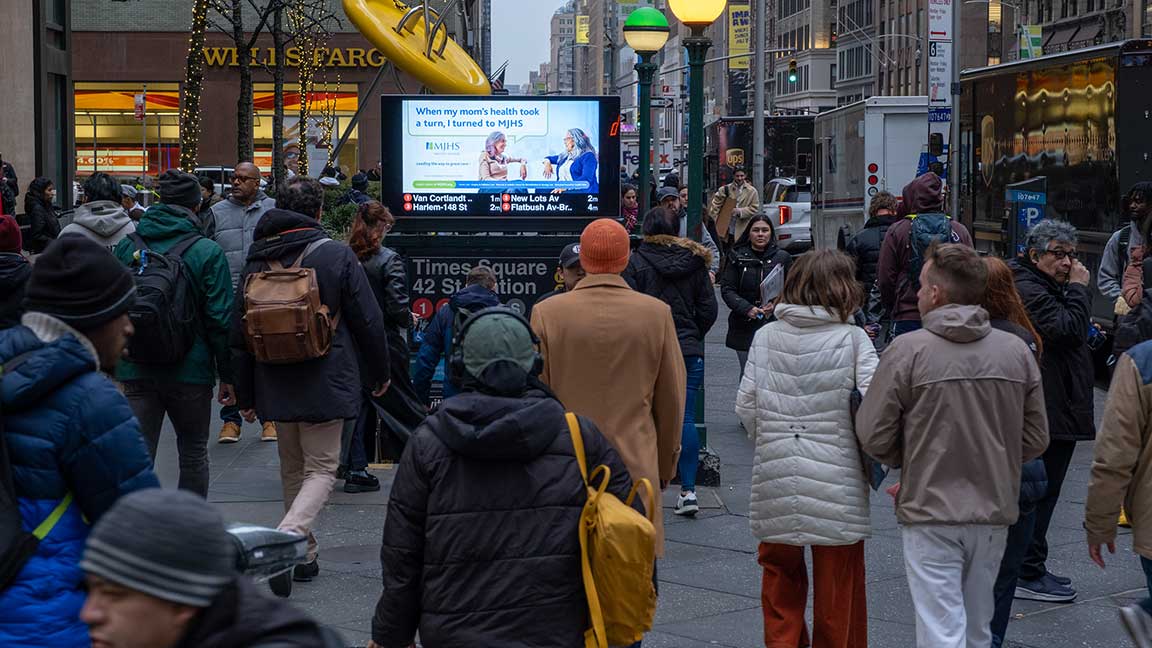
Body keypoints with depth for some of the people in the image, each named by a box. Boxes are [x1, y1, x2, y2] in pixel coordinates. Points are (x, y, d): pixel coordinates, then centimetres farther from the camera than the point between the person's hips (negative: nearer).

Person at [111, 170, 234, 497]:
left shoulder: (127, 246, 3)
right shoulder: (207, 252, -8)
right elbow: (220, 319, -9)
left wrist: (116, 362, 16)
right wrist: (227, 375, -1)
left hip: (136, 370, 2)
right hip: (190, 371, -2)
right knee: (193, 453, 14)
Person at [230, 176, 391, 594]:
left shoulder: (257, 260, 5)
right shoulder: (336, 255, -7)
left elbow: (239, 334, 9)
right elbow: (368, 321, -5)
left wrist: (245, 395, 16)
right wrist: (380, 373, 10)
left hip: (274, 386, 4)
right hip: (326, 386, -4)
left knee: (293, 468, 18)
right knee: (321, 468, 1)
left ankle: (305, 556, 22)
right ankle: (288, 538, -23)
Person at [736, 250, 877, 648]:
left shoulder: (766, 336, 2)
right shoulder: (852, 339, -5)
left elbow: (745, 406, 1)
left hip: (774, 480, 3)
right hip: (835, 479, -2)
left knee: (781, 577, 17)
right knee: (837, 589, 10)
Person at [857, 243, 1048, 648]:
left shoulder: (907, 350, -11)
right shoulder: (1016, 351, 1)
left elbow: (874, 437, -9)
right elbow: (1036, 440, 4)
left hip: (931, 512, -4)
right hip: (995, 512, 4)